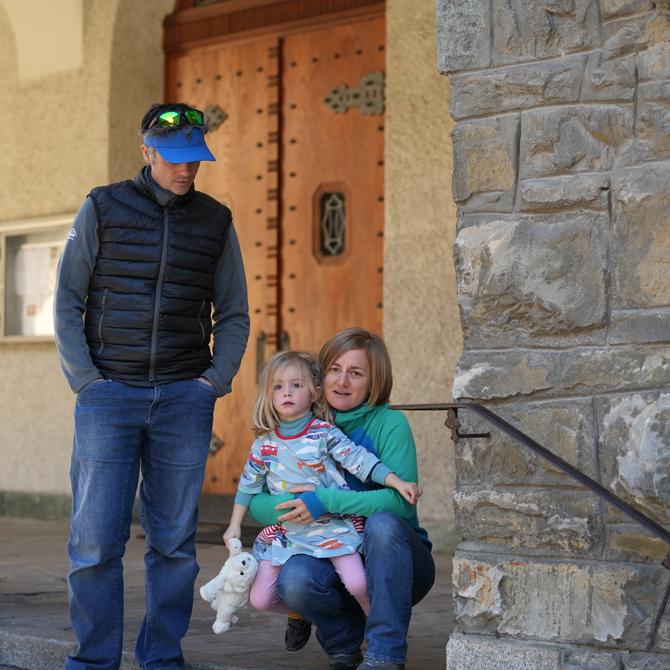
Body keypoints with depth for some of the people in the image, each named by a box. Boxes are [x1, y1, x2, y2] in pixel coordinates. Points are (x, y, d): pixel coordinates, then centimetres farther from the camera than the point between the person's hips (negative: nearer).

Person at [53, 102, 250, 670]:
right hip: (108, 393, -2)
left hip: (185, 397, 2)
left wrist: (215, 381, 1)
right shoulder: (102, 209, 5)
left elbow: (233, 314, 14)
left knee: (175, 539, 4)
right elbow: (67, 303, 4)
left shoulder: (215, 221, 10)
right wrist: (86, 380, -5)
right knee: (96, 538, -5)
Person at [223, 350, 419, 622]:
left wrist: (398, 483, -19)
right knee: (260, 599, -1)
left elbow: (360, 460, -10)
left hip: (331, 525, -3)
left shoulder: (324, 433, -6)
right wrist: (234, 525, 14)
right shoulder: (264, 443, 3)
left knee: (357, 584, -21)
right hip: (285, 533, 4)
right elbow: (248, 484, 13)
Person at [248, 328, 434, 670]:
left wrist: (326, 501, -32)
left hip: (393, 563, -2)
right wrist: (293, 503, -26)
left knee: (382, 524, -34)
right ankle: (344, 636, 2)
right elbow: (256, 502, -4)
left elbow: (401, 500, -25)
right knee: (294, 578, -30)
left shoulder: (389, 424, -10)